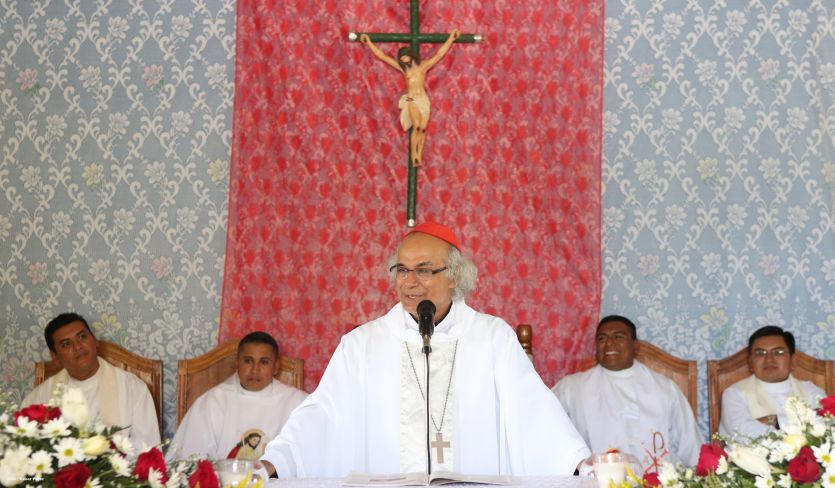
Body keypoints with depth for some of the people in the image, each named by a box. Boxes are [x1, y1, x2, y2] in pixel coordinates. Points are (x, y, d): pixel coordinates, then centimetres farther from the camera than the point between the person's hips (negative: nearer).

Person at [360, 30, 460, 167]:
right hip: (411, 100, -1)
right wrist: (369, 42, 10)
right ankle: (414, 155, -12)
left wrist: (451, 38, 3)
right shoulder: (402, 67, 7)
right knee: (417, 126, -20)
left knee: (423, 128, -6)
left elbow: (440, 53, 6)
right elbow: (381, 55, 9)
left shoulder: (424, 66, 6)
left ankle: (419, 155, 3)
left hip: (424, 100, 1)